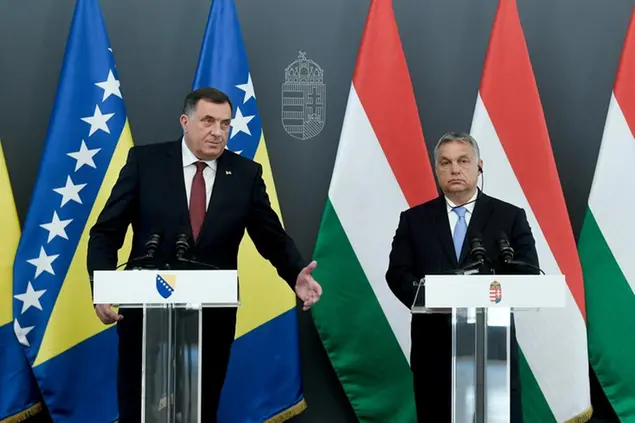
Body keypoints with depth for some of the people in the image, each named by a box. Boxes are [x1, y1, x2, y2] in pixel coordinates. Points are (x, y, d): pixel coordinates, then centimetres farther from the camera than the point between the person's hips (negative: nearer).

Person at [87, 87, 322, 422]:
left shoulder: (246, 174, 1)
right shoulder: (145, 161, -3)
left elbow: (272, 237, 3)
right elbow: (106, 231, -3)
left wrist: (297, 275, -17)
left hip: (213, 318, 1)